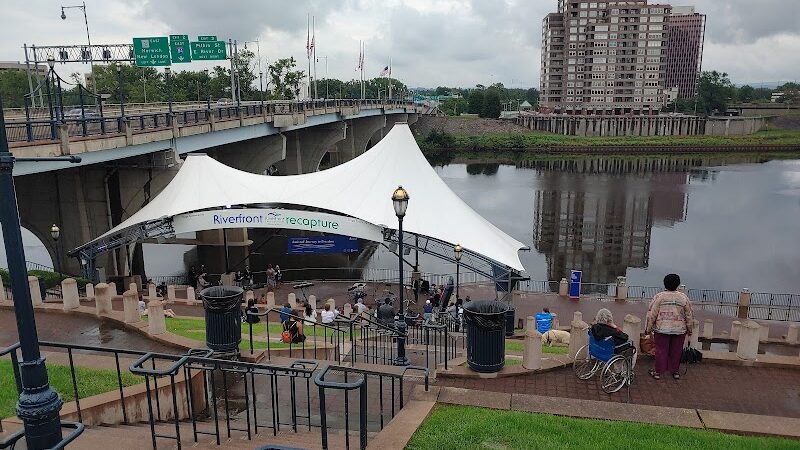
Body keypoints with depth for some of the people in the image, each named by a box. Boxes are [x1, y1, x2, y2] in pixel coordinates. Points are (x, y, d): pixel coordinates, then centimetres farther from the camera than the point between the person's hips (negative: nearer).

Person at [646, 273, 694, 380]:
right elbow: (689, 315, 6)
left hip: (662, 328, -1)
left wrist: (648, 328, 3)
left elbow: (651, 314, -5)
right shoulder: (684, 297, 0)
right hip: (679, 329, 2)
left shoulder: (659, 296, -6)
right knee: (676, 351, 13)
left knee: (661, 350, 6)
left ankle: (658, 372, 12)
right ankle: (674, 371, 23)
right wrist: (689, 329, 18)